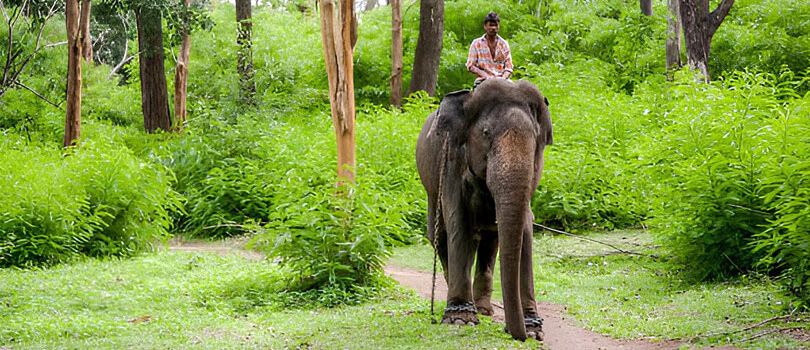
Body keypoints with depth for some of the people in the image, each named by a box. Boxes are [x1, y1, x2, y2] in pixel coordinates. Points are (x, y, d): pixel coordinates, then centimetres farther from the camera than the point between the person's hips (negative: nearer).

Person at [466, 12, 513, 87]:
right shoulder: (476, 44, 8)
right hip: (483, 80, -2)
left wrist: (503, 78, -12)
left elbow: (508, 68, 9)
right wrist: (486, 76, -11)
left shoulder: (504, 44, 13)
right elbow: (470, 66, 2)